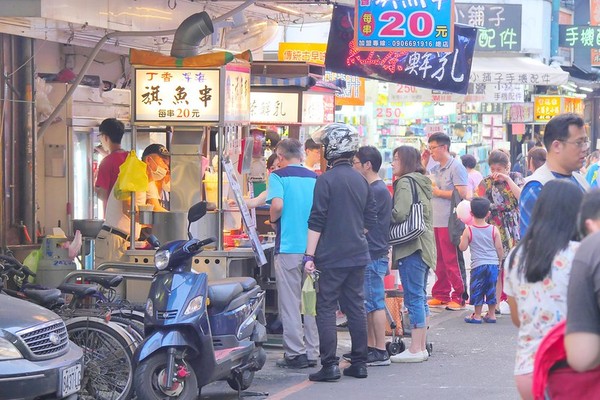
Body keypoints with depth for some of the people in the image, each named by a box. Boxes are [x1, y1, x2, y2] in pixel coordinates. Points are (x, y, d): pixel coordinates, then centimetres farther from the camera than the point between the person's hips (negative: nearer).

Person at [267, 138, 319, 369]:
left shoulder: (279, 176, -3)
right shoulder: (315, 178, 9)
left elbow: (277, 204, -19)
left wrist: (273, 220, 0)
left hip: (289, 246, -4)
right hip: (313, 247, 4)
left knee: (290, 301, 1)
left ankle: (295, 354, 0)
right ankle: (312, 352, 11)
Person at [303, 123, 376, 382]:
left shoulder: (327, 180, -11)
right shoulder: (361, 181, 9)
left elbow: (316, 221, -13)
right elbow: (370, 220, 16)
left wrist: (310, 255, -11)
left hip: (331, 256, -6)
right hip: (358, 255, 6)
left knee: (326, 309, -3)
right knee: (356, 307, 11)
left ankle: (329, 365, -7)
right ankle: (359, 363, 13)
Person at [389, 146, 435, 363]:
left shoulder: (405, 182, -10)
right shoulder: (422, 183, 18)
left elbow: (399, 214, -19)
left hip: (411, 247, -10)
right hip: (425, 246, 10)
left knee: (414, 298, -8)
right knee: (421, 298, 12)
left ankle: (415, 349, -8)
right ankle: (422, 347, 16)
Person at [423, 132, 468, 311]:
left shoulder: (456, 167, -8)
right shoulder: (435, 169, 15)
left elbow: (462, 193, -15)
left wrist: (438, 192, -10)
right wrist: (423, 163, 13)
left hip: (449, 222, -7)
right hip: (435, 221, 7)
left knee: (451, 262, -4)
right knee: (439, 262, 10)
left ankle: (458, 297, 1)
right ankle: (441, 295, 16)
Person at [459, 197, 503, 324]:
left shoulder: (468, 230, -8)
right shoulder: (494, 230, -2)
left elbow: (462, 248, -4)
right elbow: (499, 248, 2)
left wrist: (462, 239, 16)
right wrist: (499, 261, 18)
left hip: (478, 265, -3)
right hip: (493, 264, 3)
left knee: (477, 290, 6)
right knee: (491, 289, 12)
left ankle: (477, 315, 9)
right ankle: (491, 314, 18)